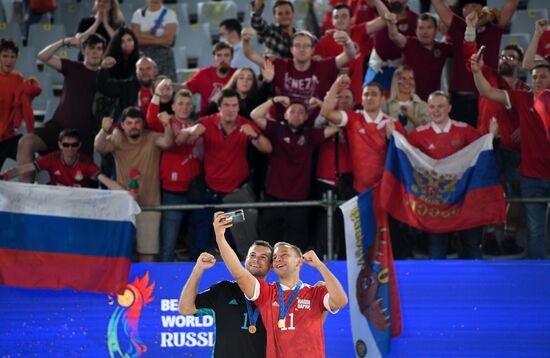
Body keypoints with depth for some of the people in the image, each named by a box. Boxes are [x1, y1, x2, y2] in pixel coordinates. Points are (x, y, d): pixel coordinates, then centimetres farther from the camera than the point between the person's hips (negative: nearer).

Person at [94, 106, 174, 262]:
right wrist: (104, 131, -41)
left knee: (148, 249, 5)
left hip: (149, 203, -1)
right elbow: (100, 147, -20)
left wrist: (167, 127, -45)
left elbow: (167, 143, -25)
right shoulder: (118, 140, -4)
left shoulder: (152, 138, -6)